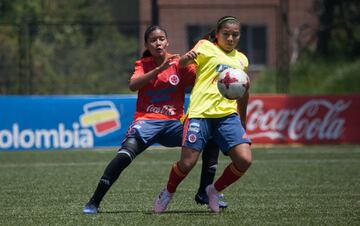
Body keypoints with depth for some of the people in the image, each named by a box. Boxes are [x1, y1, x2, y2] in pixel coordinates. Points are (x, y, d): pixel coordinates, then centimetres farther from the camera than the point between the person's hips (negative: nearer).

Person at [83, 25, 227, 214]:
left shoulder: (179, 63, 5)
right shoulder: (143, 65, 4)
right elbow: (132, 85, -18)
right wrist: (159, 69, -27)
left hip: (174, 122, 3)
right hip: (147, 120, -3)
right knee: (126, 153, -30)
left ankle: (204, 194, -1)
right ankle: (94, 202, -24)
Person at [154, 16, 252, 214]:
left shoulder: (241, 60, 20)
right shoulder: (206, 47, 6)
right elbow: (183, 63, -12)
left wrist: (243, 121, 34)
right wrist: (188, 57, -36)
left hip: (228, 114, 4)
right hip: (201, 112, -4)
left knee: (245, 159, -14)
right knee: (187, 162, -10)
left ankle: (215, 190, 11)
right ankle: (168, 193, 21)